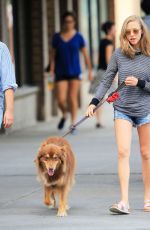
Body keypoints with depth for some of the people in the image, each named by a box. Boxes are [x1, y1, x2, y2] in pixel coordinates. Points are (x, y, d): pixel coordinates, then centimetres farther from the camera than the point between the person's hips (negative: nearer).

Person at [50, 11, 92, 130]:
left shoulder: (78, 37, -1)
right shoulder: (57, 37, 2)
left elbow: (85, 54, 3)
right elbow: (54, 55, 4)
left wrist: (90, 71, 1)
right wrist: (52, 70, -8)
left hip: (74, 72, -1)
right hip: (61, 73, 1)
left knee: (73, 98, -2)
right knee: (61, 100, -7)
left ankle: (73, 124, 6)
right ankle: (64, 115, 24)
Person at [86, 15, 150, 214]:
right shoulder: (119, 55, 0)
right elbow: (106, 81, 4)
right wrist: (94, 102, -5)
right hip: (123, 109, 0)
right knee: (123, 152, -11)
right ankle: (124, 202, -15)